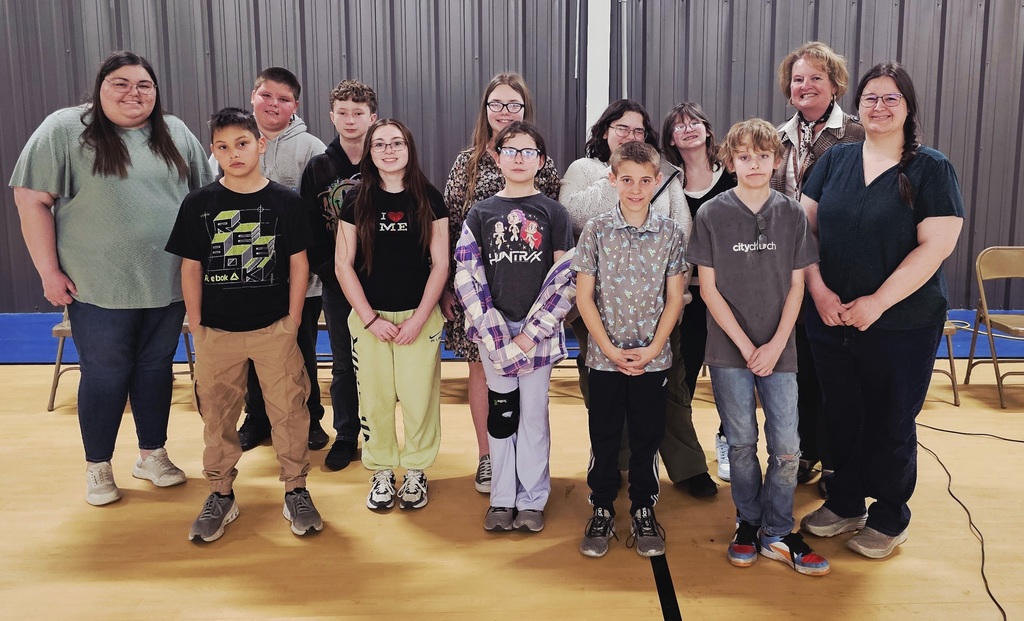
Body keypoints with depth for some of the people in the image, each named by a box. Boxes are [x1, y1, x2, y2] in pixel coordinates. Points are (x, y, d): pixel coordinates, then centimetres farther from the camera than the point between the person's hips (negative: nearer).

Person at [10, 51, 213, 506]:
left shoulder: (177, 135, 7)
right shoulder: (65, 130, -5)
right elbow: (32, 200, -6)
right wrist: (49, 272, -9)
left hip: (168, 284, 4)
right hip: (100, 289, -3)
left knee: (156, 369, 13)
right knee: (105, 375, 7)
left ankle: (152, 455, 31)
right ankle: (97, 467, 25)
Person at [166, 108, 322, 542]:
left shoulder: (285, 201, -3)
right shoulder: (198, 204, 0)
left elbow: (298, 263, 1)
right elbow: (190, 268, 3)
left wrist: (292, 321, -2)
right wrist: (196, 327, 1)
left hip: (274, 328, -1)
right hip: (216, 331, 1)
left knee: (288, 410, 3)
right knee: (217, 415, 11)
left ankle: (296, 490, 19)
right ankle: (221, 494, 26)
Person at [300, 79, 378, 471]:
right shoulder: (318, 168, 4)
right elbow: (309, 226, 1)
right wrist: (325, 267, -9)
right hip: (336, 282, 1)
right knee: (343, 364, 10)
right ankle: (345, 436, 24)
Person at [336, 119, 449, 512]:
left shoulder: (428, 198, 0)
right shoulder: (356, 201, 2)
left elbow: (440, 264, -1)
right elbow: (343, 265, 0)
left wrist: (419, 318, -9)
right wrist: (371, 319, -7)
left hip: (420, 317, -1)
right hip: (368, 317, 1)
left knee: (419, 398, 1)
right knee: (375, 398, 5)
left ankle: (416, 472, 20)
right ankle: (381, 473, 23)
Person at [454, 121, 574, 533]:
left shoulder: (553, 213, 2)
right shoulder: (481, 213, 5)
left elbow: (565, 279, -3)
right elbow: (467, 275, 0)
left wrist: (530, 334, -11)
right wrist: (494, 334, -11)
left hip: (539, 331, -1)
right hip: (493, 331, 1)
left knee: (533, 414, 6)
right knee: (501, 412, 8)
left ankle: (532, 500, 19)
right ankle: (502, 498, 20)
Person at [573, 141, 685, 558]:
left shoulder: (671, 233, 0)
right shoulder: (595, 230, -3)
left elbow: (674, 298, 1)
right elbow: (584, 296, -3)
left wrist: (652, 349, -9)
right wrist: (610, 349, -10)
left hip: (653, 358, 1)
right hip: (605, 357, 0)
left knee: (647, 438, 10)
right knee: (603, 437, 9)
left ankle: (644, 511, 26)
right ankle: (602, 511, 24)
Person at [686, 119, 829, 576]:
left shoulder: (792, 214, 2)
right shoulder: (711, 215, -3)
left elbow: (796, 285, 3)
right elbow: (709, 287, -4)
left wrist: (776, 345, -7)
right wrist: (746, 346, -9)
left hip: (778, 349, 1)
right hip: (729, 349, -1)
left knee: (786, 447, 2)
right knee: (741, 443, 8)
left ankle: (777, 533, 19)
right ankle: (748, 523, 26)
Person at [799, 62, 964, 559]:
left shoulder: (931, 169, -6)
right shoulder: (835, 160, 6)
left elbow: (936, 245, -13)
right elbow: (804, 227, 3)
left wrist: (877, 303, -17)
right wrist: (819, 291, -9)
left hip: (902, 325, -3)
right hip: (830, 320, 4)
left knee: (890, 424, 9)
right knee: (842, 417, 14)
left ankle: (889, 520, 27)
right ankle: (844, 504, 33)